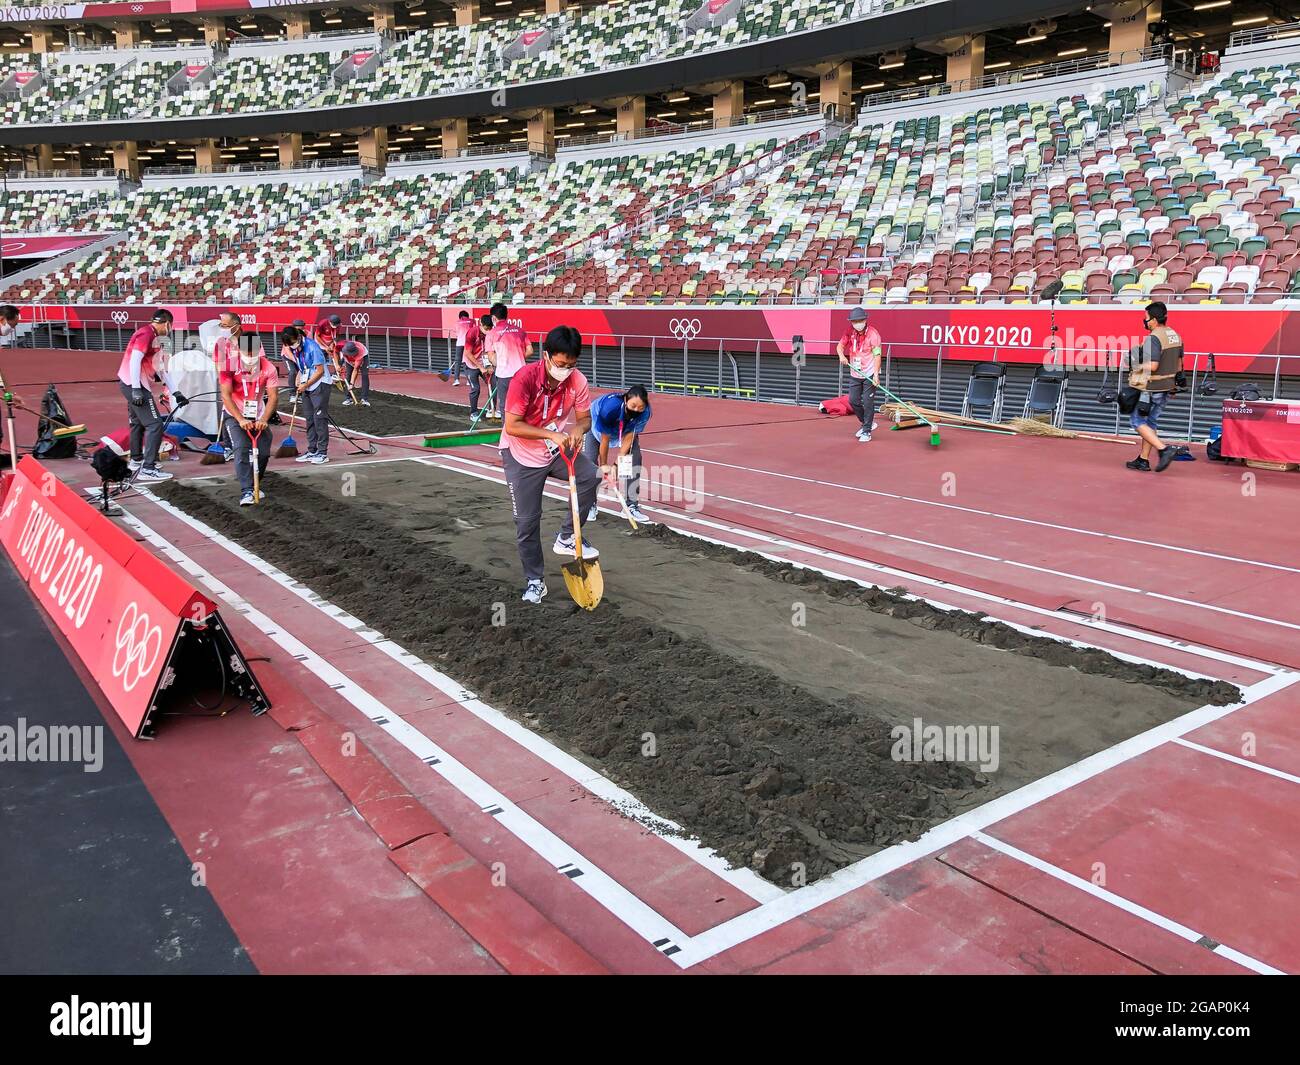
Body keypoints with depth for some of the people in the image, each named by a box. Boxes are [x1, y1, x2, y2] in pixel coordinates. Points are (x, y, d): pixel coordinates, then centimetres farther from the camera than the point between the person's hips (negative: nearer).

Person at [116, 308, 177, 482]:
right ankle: (147, 469, -14)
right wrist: (136, 390, -26)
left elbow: (160, 369, 19)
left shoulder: (154, 338, 16)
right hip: (135, 385, -11)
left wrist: (174, 393, 19)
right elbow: (135, 360, -23)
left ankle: (137, 460, 43)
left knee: (138, 422, 25)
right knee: (155, 425, -12)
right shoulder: (147, 333, -14)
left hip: (130, 384, 11)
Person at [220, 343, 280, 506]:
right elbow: (226, 395, -24)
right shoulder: (229, 366, -21)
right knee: (241, 449, -22)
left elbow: (273, 396, -17)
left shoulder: (268, 368, -16)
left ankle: (254, 486, 26)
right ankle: (246, 491, -25)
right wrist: (240, 420, -34)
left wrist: (264, 419, -31)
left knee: (264, 452, 1)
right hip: (234, 415, -3)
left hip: (258, 416, 3)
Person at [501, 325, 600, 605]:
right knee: (527, 521, -1)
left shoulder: (577, 381, -14)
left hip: (557, 450, 3)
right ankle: (534, 581, 18)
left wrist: (578, 428, -26)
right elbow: (512, 426, -26)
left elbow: (585, 417, -2)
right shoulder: (525, 379, -26)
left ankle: (567, 538, -3)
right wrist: (552, 434, -34)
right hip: (521, 455, -3)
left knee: (591, 476, -22)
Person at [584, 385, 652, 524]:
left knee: (635, 459, -13)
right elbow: (605, 439, -30)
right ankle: (590, 506, 5)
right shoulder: (610, 406, -44)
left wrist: (616, 465, -29)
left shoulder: (644, 413, -34)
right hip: (596, 423, -3)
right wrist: (603, 465, -18)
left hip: (626, 428, 3)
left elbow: (628, 438, -26)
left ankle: (631, 506, -6)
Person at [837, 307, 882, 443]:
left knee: (867, 402, -5)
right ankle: (866, 423, 31)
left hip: (870, 374, -6)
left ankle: (867, 432, 6)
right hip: (854, 374, 6)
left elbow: (877, 355, -18)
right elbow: (840, 345, 5)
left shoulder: (872, 333, -16)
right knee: (853, 400, 8)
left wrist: (876, 374, -28)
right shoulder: (849, 332, -2)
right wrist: (841, 355, -20)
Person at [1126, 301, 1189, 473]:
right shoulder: (1175, 336, 10)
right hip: (1167, 387, 9)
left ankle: (1163, 449, -11)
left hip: (1150, 388, -9)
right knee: (1151, 422, 15)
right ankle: (1143, 460, 19)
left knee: (1137, 420, 1)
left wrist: (1136, 369, -9)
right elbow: (1179, 364, 16)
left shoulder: (1153, 338, -19)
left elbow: (1152, 365, -26)